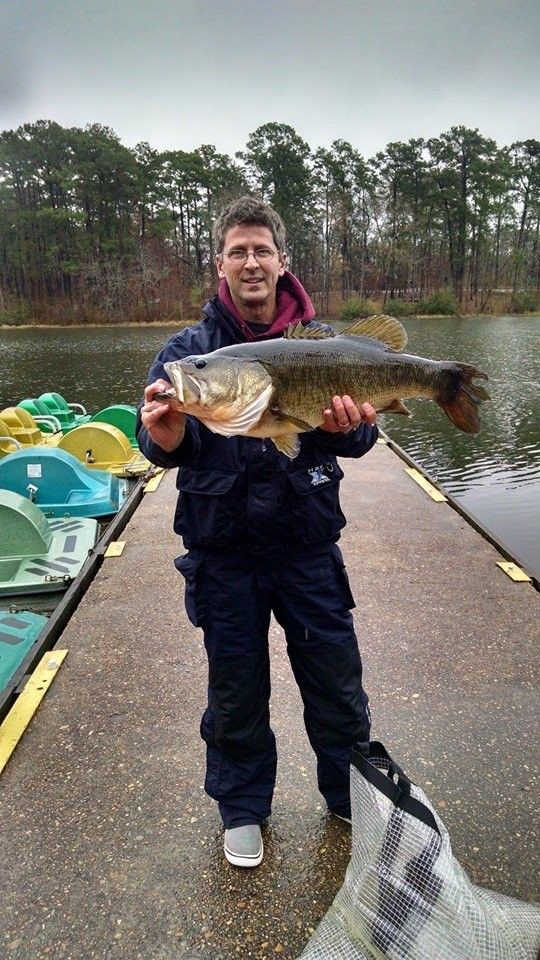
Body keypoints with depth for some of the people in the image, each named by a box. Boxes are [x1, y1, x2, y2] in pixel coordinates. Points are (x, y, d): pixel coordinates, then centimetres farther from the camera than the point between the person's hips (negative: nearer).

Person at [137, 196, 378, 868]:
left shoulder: (323, 341, 2)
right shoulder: (187, 348, -1)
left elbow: (358, 435, -5)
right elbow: (162, 444, -9)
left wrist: (348, 428, -28)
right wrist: (165, 436, -33)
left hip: (309, 547, 1)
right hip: (224, 554, 0)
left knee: (336, 680, 15)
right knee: (235, 690, 15)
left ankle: (351, 795, 42)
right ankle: (242, 808, 40)